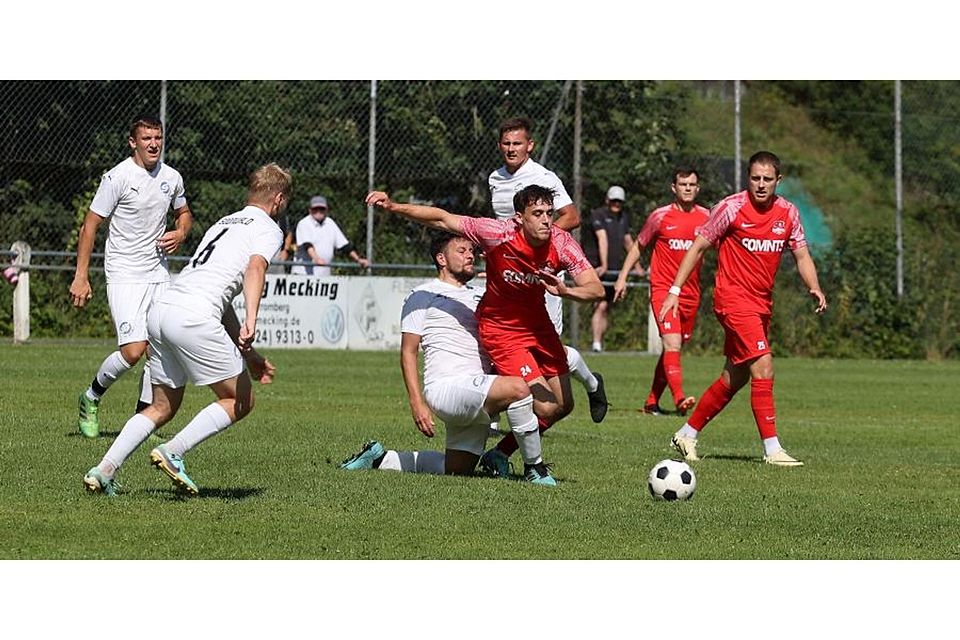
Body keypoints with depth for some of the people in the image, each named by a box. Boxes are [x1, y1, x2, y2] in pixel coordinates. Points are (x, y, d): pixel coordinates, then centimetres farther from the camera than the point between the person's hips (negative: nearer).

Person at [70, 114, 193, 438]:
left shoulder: (172, 178, 6)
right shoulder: (117, 177, -11)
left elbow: (184, 213, 25)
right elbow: (90, 225, -7)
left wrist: (180, 233, 1)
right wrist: (81, 276, -10)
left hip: (159, 274, 6)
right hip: (124, 275, -6)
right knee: (133, 351, -15)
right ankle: (90, 399, 10)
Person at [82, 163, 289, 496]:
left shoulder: (223, 223, 31)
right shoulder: (268, 229, 7)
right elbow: (255, 268, -16)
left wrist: (247, 353, 35)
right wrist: (250, 322, -29)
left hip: (160, 310, 8)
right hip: (193, 317, -8)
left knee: (163, 407, 18)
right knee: (241, 401, 4)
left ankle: (104, 470, 5)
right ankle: (172, 452, -8)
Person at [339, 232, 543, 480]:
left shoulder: (479, 297, 25)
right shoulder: (422, 296, 4)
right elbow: (408, 352, 0)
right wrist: (417, 403, -12)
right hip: (447, 386, -8)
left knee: (457, 470, 8)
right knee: (518, 388, -30)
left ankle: (380, 458, 26)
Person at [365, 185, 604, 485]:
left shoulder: (561, 243, -19)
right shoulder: (498, 233, -28)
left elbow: (596, 289, -22)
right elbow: (442, 220, -19)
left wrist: (565, 291, -42)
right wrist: (393, 207, -25)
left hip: (538, 323, 5)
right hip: (500, 328, -5)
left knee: (564, 405, 12)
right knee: (546, 406, -16)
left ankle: (500, 454, 29)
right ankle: (532, 464, 12)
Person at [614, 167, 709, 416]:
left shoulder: (706, 216, 5)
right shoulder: (661, 216, -1)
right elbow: (638, 246, 10)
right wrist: (623, 276, 5)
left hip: (691, 292, 4)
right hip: (663, 289, -4)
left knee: (672, 349, 10)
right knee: (672, 344, -20)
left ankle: (652, 402, 20)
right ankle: (679, 398, -30)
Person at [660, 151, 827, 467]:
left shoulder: (788, 212, 4)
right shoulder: (732, 207, -10)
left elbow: (801, 255, 9)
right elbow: (698, 246, -4)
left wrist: (814, 288, -11)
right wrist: (674, 291, -8)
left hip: (762, 304, 7)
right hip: (733, 297, -7)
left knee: (735, 378, 12)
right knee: (763, 366, -18)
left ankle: (687, 435, 27)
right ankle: (772, 449, -16)